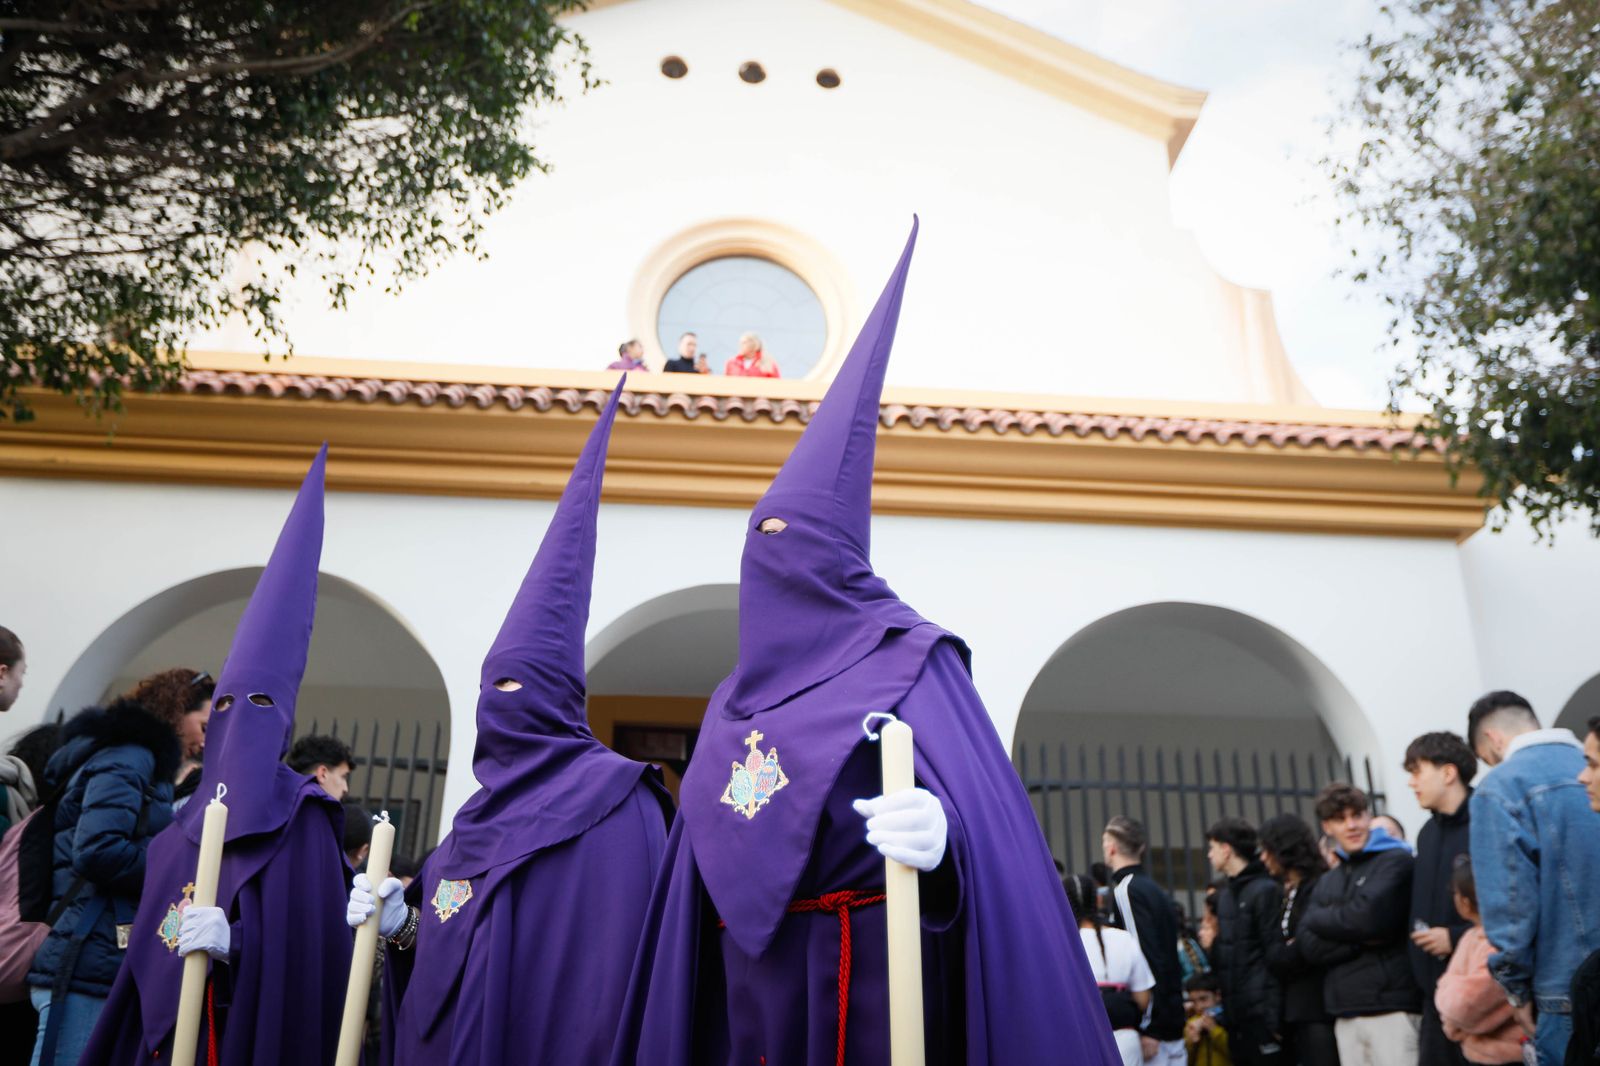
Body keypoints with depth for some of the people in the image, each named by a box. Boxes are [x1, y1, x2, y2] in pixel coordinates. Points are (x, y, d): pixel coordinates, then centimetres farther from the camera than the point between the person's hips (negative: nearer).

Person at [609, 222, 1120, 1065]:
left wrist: (939, 834, -35)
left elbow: (980, 809, -12)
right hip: (751, 982, 6)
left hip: (870, 970, -6)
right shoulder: (741, 696, 17)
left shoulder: (905, 659, -1)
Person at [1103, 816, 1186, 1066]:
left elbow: (1147, 959, -20)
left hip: (1152, 1027, -9)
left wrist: (1149, 1030, -18)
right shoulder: (1154, 889, 15)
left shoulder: (1126, 891, -13)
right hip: (1172, 1024, 9)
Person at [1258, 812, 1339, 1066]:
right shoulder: (1285, 895, 18)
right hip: (1294, 1010, 8)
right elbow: (1273, 956, 8)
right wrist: (1293, 950, -8)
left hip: (1321, 1009, -7)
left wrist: (1286, 953, -1)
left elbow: (1311, 945, -17)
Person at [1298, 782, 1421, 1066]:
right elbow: (1309, 946, 5)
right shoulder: (1326, 883, 18)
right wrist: (1361, 940, -10)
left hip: (1392, 1007, -6)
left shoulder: (1395, 861, 0)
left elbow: (1369, 917, -15)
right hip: (1345, 1013, 6)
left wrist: (1319, 920, 0)